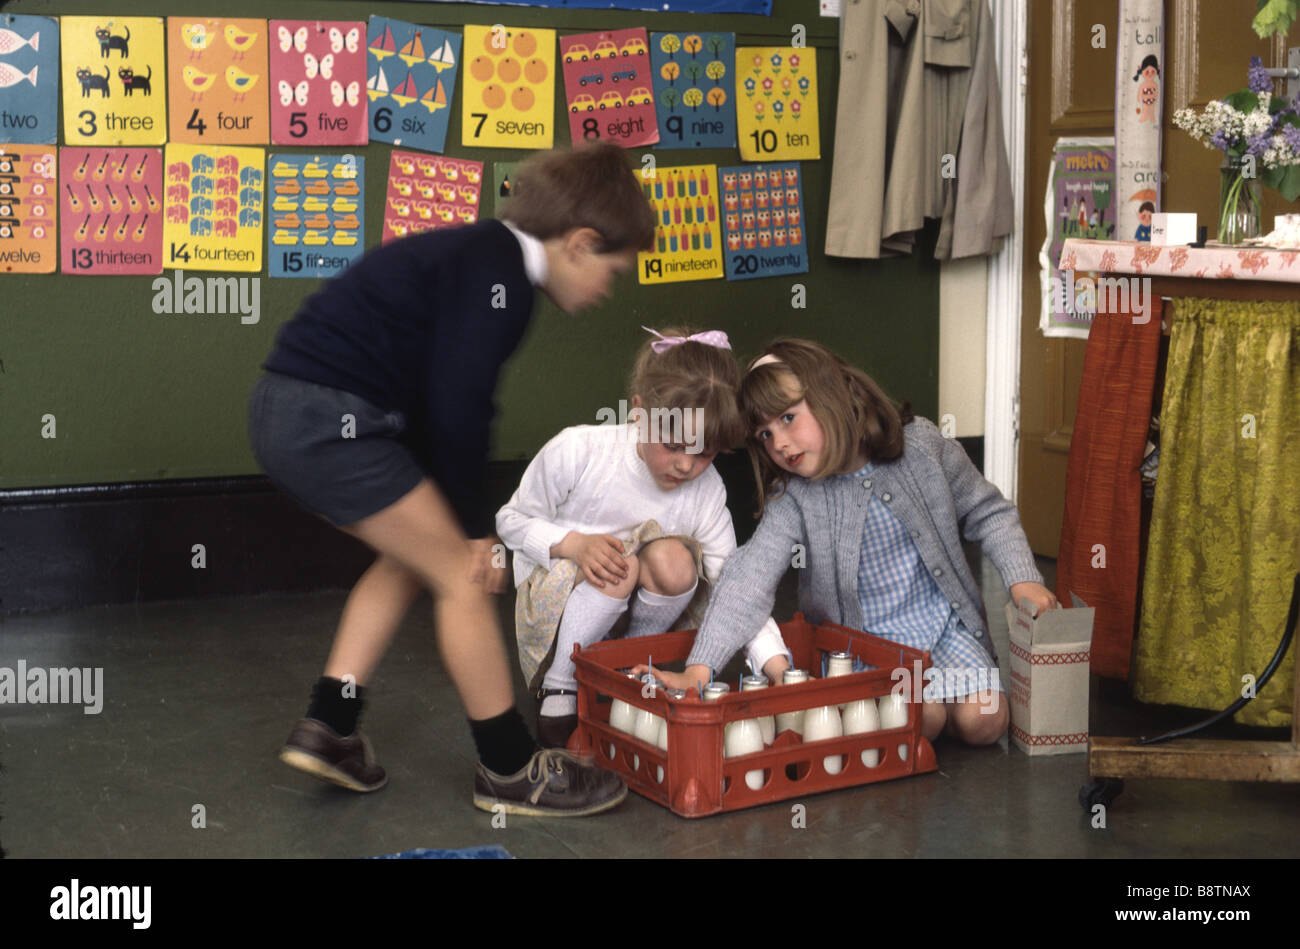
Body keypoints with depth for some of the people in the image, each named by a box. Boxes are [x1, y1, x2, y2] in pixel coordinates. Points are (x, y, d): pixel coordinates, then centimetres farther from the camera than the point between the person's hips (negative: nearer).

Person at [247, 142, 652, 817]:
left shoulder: (478, 257, 18)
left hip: (285, 408, 10)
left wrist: (462, 519, 18)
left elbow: (440, 401, 20)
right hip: (327, 421, -10)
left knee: (411, 556, 22)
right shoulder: (497, 275, -12)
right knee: (464, 575, -2)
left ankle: (328, 729, 24)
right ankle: (510, 771, 9)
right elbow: (457, 409, -17)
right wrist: (475, 526, -5)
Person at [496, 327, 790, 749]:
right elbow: (511, 520, -11)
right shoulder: (577, 452, -24)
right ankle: (560, 685, -12)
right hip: (550, 592, -2)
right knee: (621, 567, -35)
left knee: (674, 559, -30)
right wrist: (577, 543, -29)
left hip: (633, 605, 3)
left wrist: (777, 666, -31)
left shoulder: (706, 490, -16)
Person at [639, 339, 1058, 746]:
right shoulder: (794, 499, -14)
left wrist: (1022, 578, -11)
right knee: (923, 717, -24)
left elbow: (989, 514, 4)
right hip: (870, 636, -1)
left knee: (983, 721, -16)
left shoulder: (921, 446, -9)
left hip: (945, 620, 1)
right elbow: (750, 578, -26)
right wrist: (698, 669, -36)